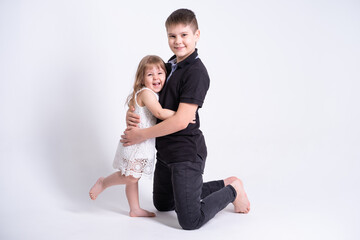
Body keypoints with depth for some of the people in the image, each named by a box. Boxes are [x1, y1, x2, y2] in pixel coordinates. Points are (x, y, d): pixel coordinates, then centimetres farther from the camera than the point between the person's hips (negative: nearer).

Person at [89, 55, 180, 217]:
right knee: (131, 176, -10)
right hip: (136, 142, -10)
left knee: (133, 177, 15)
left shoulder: (153, 95, 16)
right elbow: (159, 113, -25)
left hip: (144, 144, 10)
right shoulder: (146, 93, -16)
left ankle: (135, 209, 23)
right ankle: (103, 183, 11)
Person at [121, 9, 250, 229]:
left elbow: (181, 121, -24)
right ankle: (223, 185, 29)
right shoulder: (170, 65, 9)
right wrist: (132, 113, -6)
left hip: (187, 152, -9)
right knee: (162, 204, 25)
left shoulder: (196, 72, -19)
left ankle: (232, 190, 16)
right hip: (166, 149, 9)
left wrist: (143, 135, -16)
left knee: (190, 221, -7)